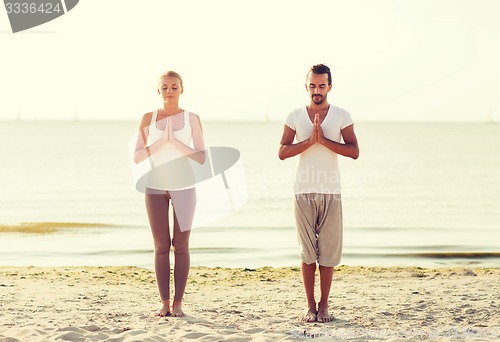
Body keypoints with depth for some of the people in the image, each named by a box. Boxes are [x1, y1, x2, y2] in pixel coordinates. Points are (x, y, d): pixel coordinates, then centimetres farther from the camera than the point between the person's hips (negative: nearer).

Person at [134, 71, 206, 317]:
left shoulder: (191, 118, 2)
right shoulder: (149, 118, 5)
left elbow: (201, 158, -3)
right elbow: (137, 157, 0)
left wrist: (176, 142, -15)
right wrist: (160, 141, -13)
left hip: (183, 187, -1)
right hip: (155, 187, 1)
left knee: (181, 245, -1)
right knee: (161, 246, 1)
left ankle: (178, 302, 2)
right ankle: (164, 302, 3)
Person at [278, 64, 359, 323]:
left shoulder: (341, 116, 6)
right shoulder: (295, 116, 7)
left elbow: (354, 151, -4)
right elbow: (283, 152, 0)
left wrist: (324, 140, -13)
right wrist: (310, 140, -12)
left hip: (330, 193, 0)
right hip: (303, 192, 0)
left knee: (328, 251, 1)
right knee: (307, 252, 1)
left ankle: (324, 305, 8)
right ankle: (310, 306, 7)